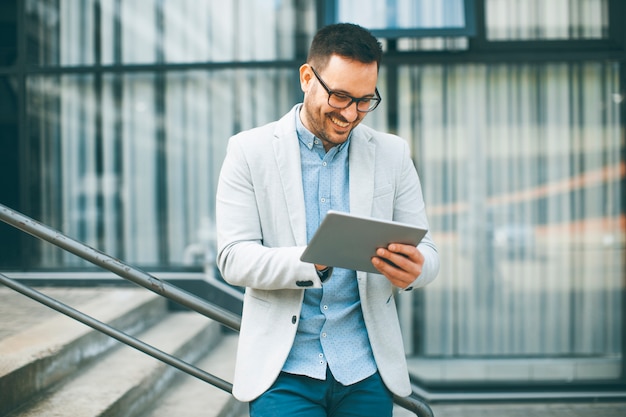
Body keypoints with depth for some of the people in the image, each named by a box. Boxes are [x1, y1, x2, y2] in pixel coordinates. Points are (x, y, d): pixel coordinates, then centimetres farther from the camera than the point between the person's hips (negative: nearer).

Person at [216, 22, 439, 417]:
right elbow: (234, 258, -8)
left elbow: (426, 250, 6)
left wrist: (412, 269, -20)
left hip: (367, 370, 2)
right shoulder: (250, 150, -1)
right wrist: (314, 263, -27)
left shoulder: (392, 154, 6)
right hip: (284, 368, -2)